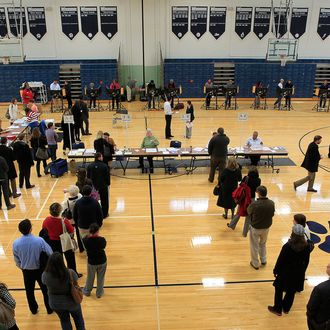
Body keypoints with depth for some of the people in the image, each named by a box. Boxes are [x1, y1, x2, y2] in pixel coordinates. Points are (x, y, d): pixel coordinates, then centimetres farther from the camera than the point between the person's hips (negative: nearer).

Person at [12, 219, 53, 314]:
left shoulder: (16, 243, -19)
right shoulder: (39, 240, -28)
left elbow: (17, 259, -4)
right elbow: (50, 253, -17)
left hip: (26, 270, 2)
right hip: (40, 269, -2)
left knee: (29, 291, 24)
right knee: (45, 289, 18)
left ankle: (33, 309, 42)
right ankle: (49, 308, 34)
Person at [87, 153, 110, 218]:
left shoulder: (90, 166, -5)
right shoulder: (104, 166, -16)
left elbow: (88, 176, 2)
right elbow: (107, 176, -9)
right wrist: (108, 184, 6)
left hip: (93, 186, 3)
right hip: (103, 186, -3)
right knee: (104, 200, 13)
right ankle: (104, 214, 22)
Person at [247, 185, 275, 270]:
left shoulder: (254, 204, -30)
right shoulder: (271, 203, -18)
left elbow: (248, 212, -9)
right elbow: (272, 214, -3)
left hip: (255, 228, -4)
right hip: (266, 227, 4)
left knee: (254, 246, 18)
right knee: (263, 244, 30)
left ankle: (255, 263, 32)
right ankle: (264, 260, 44)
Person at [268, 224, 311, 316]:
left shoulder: (287, 246, -26)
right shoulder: (306, 247, -14)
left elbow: (280, 261, -16)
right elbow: (306, 261, 0)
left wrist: (276, 271, -1)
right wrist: (302, 271, 16)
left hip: (286, 273, -4)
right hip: (298, 273, 4)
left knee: (279, 290, 18)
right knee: (291, 292, 23)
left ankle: (277, 309, 32)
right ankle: (286, 308, 41)